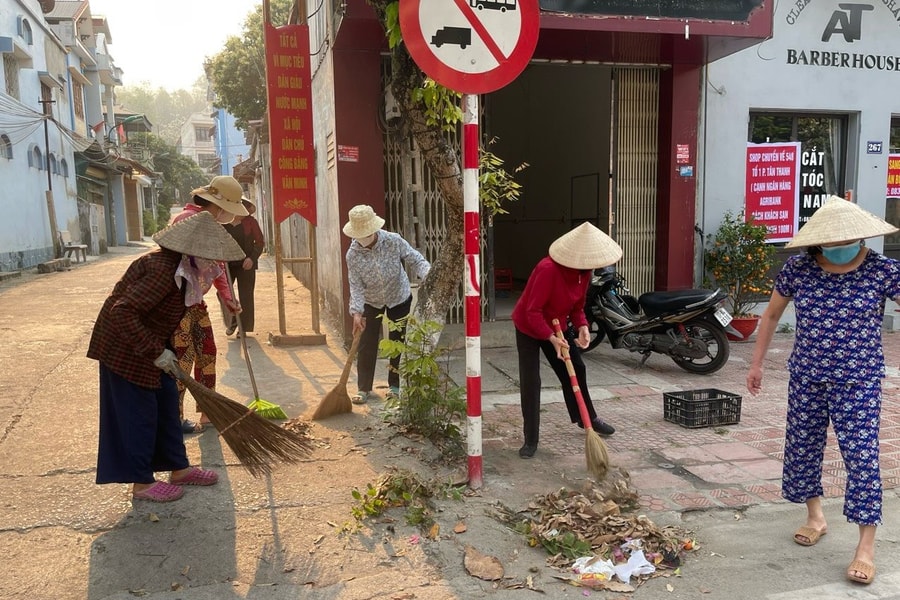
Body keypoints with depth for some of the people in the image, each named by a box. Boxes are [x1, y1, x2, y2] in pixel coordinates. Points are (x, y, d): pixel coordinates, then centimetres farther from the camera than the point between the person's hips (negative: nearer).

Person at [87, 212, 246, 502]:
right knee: (138, 413, 1)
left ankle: (179, 468, 26)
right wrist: (156, 352, -29)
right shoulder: (163, 271, -30)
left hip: (149, 345, 10)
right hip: (125, 348, -10)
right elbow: (122, 312, -33)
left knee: (167, 403, 14)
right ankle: (142, 483, 15)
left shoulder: (177, 265, 1)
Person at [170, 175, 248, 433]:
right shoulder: (186, 219, -19)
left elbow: (217, 264, 15)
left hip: (196, 300, 9)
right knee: (183, 357, -3)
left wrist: (227, 297, 9)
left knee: (207, 353, 12)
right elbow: (180, 260, -28)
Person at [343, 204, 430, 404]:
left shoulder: (394, 241, -23)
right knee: (367, 345, -2)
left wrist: (428, 275, -37)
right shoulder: (353, 255, -20)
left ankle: (395, 386, 21)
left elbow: (415, 260, -18)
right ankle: (364, 389, 8)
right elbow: (356, 286, -19)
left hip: (399, 299, 0)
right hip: (371, 303, 0)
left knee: (397, 342, 7)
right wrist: (356, 312, -29)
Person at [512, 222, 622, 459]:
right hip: (528, 327, -7)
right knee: (530, 381, -10)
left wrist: (582, 328, -17)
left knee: (576, 370, 14)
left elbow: (577, 306, 1)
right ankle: (530, 440, 1)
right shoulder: (548, 270, -35)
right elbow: (532, 312, -32)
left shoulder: (584, 272, -10)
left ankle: (587, 418, 37)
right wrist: (551, 338, -39)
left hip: (557, 327, 7)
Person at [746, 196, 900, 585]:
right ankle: (815, 516, 36)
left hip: (859, 382, -2)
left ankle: (866, 546, 10)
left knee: (861, 457, -2)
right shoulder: (797, 269, -6)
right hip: (806, 377, 3)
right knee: (802, 447, 13)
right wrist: (756, 363, 10)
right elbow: (771, 314, 7)